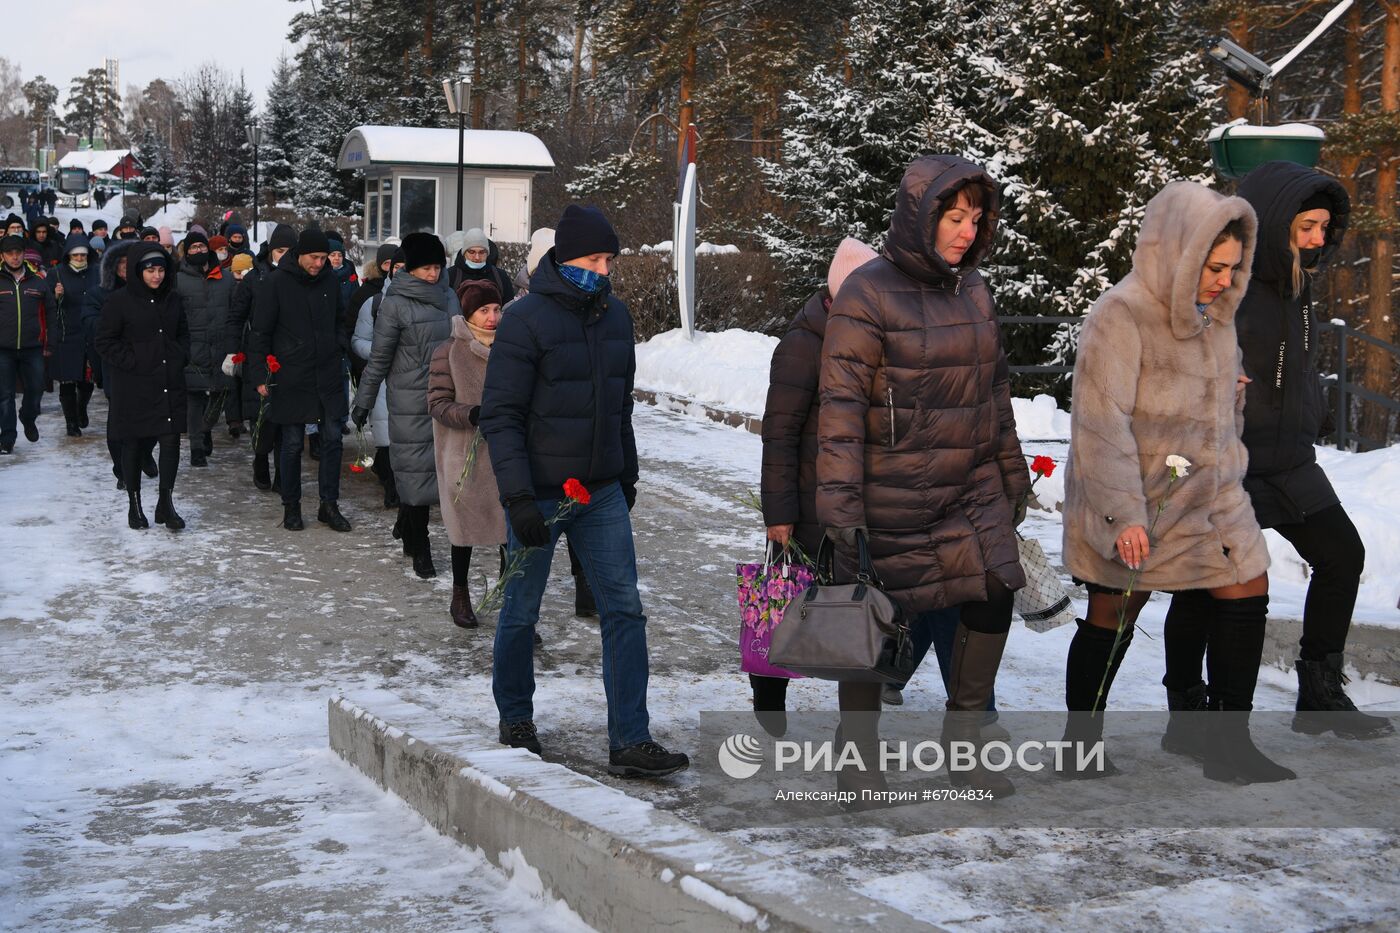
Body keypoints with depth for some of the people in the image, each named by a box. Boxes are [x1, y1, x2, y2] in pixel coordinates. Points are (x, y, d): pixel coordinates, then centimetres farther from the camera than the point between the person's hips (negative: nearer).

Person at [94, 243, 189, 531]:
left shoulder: (172, 299, 9)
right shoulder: (119, 301, -6)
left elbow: (183, 334, 23)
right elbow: (105, 341, -5)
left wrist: (180, 357, 6)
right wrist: (132, 363, -12)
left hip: (170, 385, 4)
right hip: (133, 387, -4)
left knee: (171, 442, -3)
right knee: (133, 446, 5)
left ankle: (166, 504, 6)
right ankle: (134, 505, 18)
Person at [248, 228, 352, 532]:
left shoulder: (330, 282, 6)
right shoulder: (277, 283, -7)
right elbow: (260, 332, -4)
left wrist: (339, 353, 9)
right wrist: (261, 375, -7)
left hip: (328, 376, 4)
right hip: (291, 378, -4)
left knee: (333, 438, 3)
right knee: (292, 443, 4)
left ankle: (329, 505, 13)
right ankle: (291, 506, 17)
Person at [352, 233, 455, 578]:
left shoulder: (446, 298, 9)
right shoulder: (395, 303, -7)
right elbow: (379, 357, -5)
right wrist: (363, 402, -2)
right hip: (410, 402, -5)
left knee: (430, 469, 7)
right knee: (417, 471, -3)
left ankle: (408, 533, 23)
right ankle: (420, 550, 1)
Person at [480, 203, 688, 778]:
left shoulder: (614, 316, 8)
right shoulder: (526, 321, -12)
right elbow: (500, 416, -14)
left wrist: (627, 474, 19)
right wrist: (518, 496, -21)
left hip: (601, 493, 5)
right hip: (539, 494, -5)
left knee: (624, 609, -3)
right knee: (521, 612, 10)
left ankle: (629, 743, -2)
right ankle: (516, 721, 30)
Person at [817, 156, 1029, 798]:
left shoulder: (972, 288, 8)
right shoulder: (867, 295, -13)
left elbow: (995, 388, 18)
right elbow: (840, 408, -15)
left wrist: (1011, 475, 19)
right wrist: (840, 510, -19)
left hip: (972, 490, 6)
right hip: (892, 498, -6)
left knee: (993, 598, -3)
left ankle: (963, 743, 15)